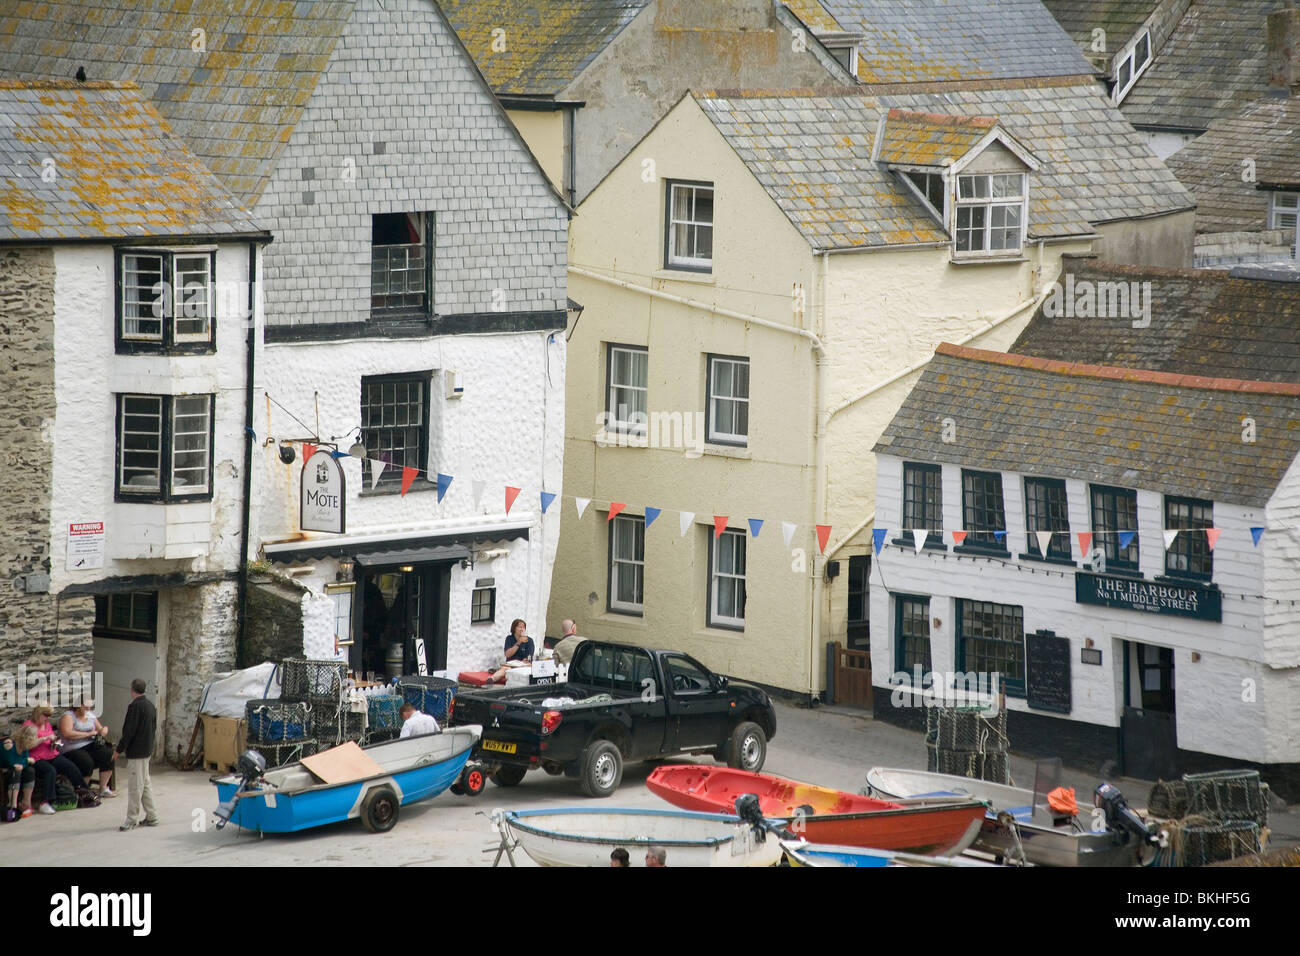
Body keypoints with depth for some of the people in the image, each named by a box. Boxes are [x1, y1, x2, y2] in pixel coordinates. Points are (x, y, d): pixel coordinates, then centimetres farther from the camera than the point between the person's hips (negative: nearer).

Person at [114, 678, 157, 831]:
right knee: (146, 783, 16)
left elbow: (129, 731, -20)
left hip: (136, 752, -9)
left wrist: (119, 749, -13)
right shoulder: (150, 705, 10)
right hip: (147, 750, 9)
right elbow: (154, 727, 16)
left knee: (135, 785, -5)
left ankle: (132, 820, -3)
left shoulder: (135, 706, -18)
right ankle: (151, 817, 21)